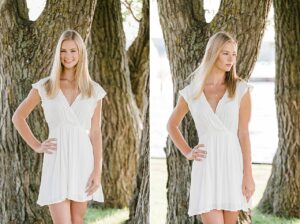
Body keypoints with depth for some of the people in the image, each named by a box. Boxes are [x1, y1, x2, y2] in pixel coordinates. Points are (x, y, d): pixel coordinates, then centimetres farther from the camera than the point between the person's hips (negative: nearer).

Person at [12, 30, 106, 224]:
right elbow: (18, 117, 12)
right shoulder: (45, 87, 2)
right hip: (57, 161, -2)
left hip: (82, 160, 2)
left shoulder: (94, 91, 5)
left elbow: (96, 133, 4)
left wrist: (97, 171, -2)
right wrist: (36, 146, 3)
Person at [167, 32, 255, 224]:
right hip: (206, 168, 0)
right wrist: (187, 152, 8)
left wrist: (248, 175, -5)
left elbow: (243, 133, -1)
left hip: (233, 165, 0)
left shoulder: (241, 89, 2)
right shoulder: (191, 92, 4)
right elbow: (172, 125, 21)